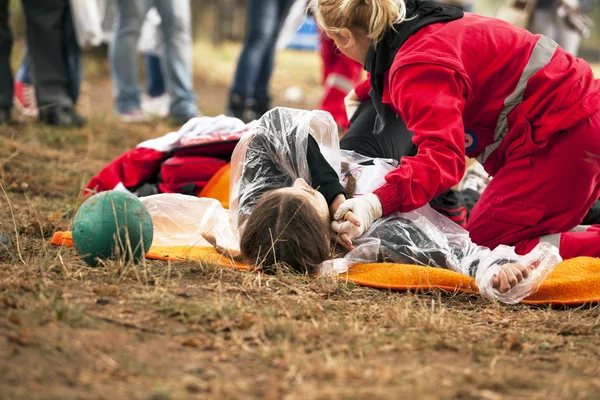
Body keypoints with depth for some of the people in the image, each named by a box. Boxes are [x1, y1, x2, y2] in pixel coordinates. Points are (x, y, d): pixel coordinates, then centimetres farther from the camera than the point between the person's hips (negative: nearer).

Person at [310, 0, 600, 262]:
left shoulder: (419, 66, -23)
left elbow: (442, 156, -34)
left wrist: (377, 203, -45)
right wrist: (360, 94, 37)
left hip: (564, 132, -10)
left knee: (485, 246, -13)